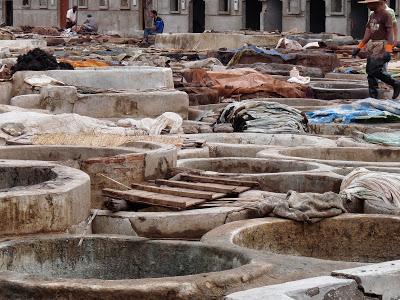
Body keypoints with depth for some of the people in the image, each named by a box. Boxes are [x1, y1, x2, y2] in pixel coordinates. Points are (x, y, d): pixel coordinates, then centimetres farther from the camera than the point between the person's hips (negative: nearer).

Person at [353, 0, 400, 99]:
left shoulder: (385, 15, -11)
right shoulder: (372, 16, 14)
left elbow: (390, 32, -17)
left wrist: (388, 51, -26)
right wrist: (359, 48, 13)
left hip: (382, 45, -9)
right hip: (372, 46, 9)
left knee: (375, 70, -15)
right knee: (370, 71, 4)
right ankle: (373, 96, 7)